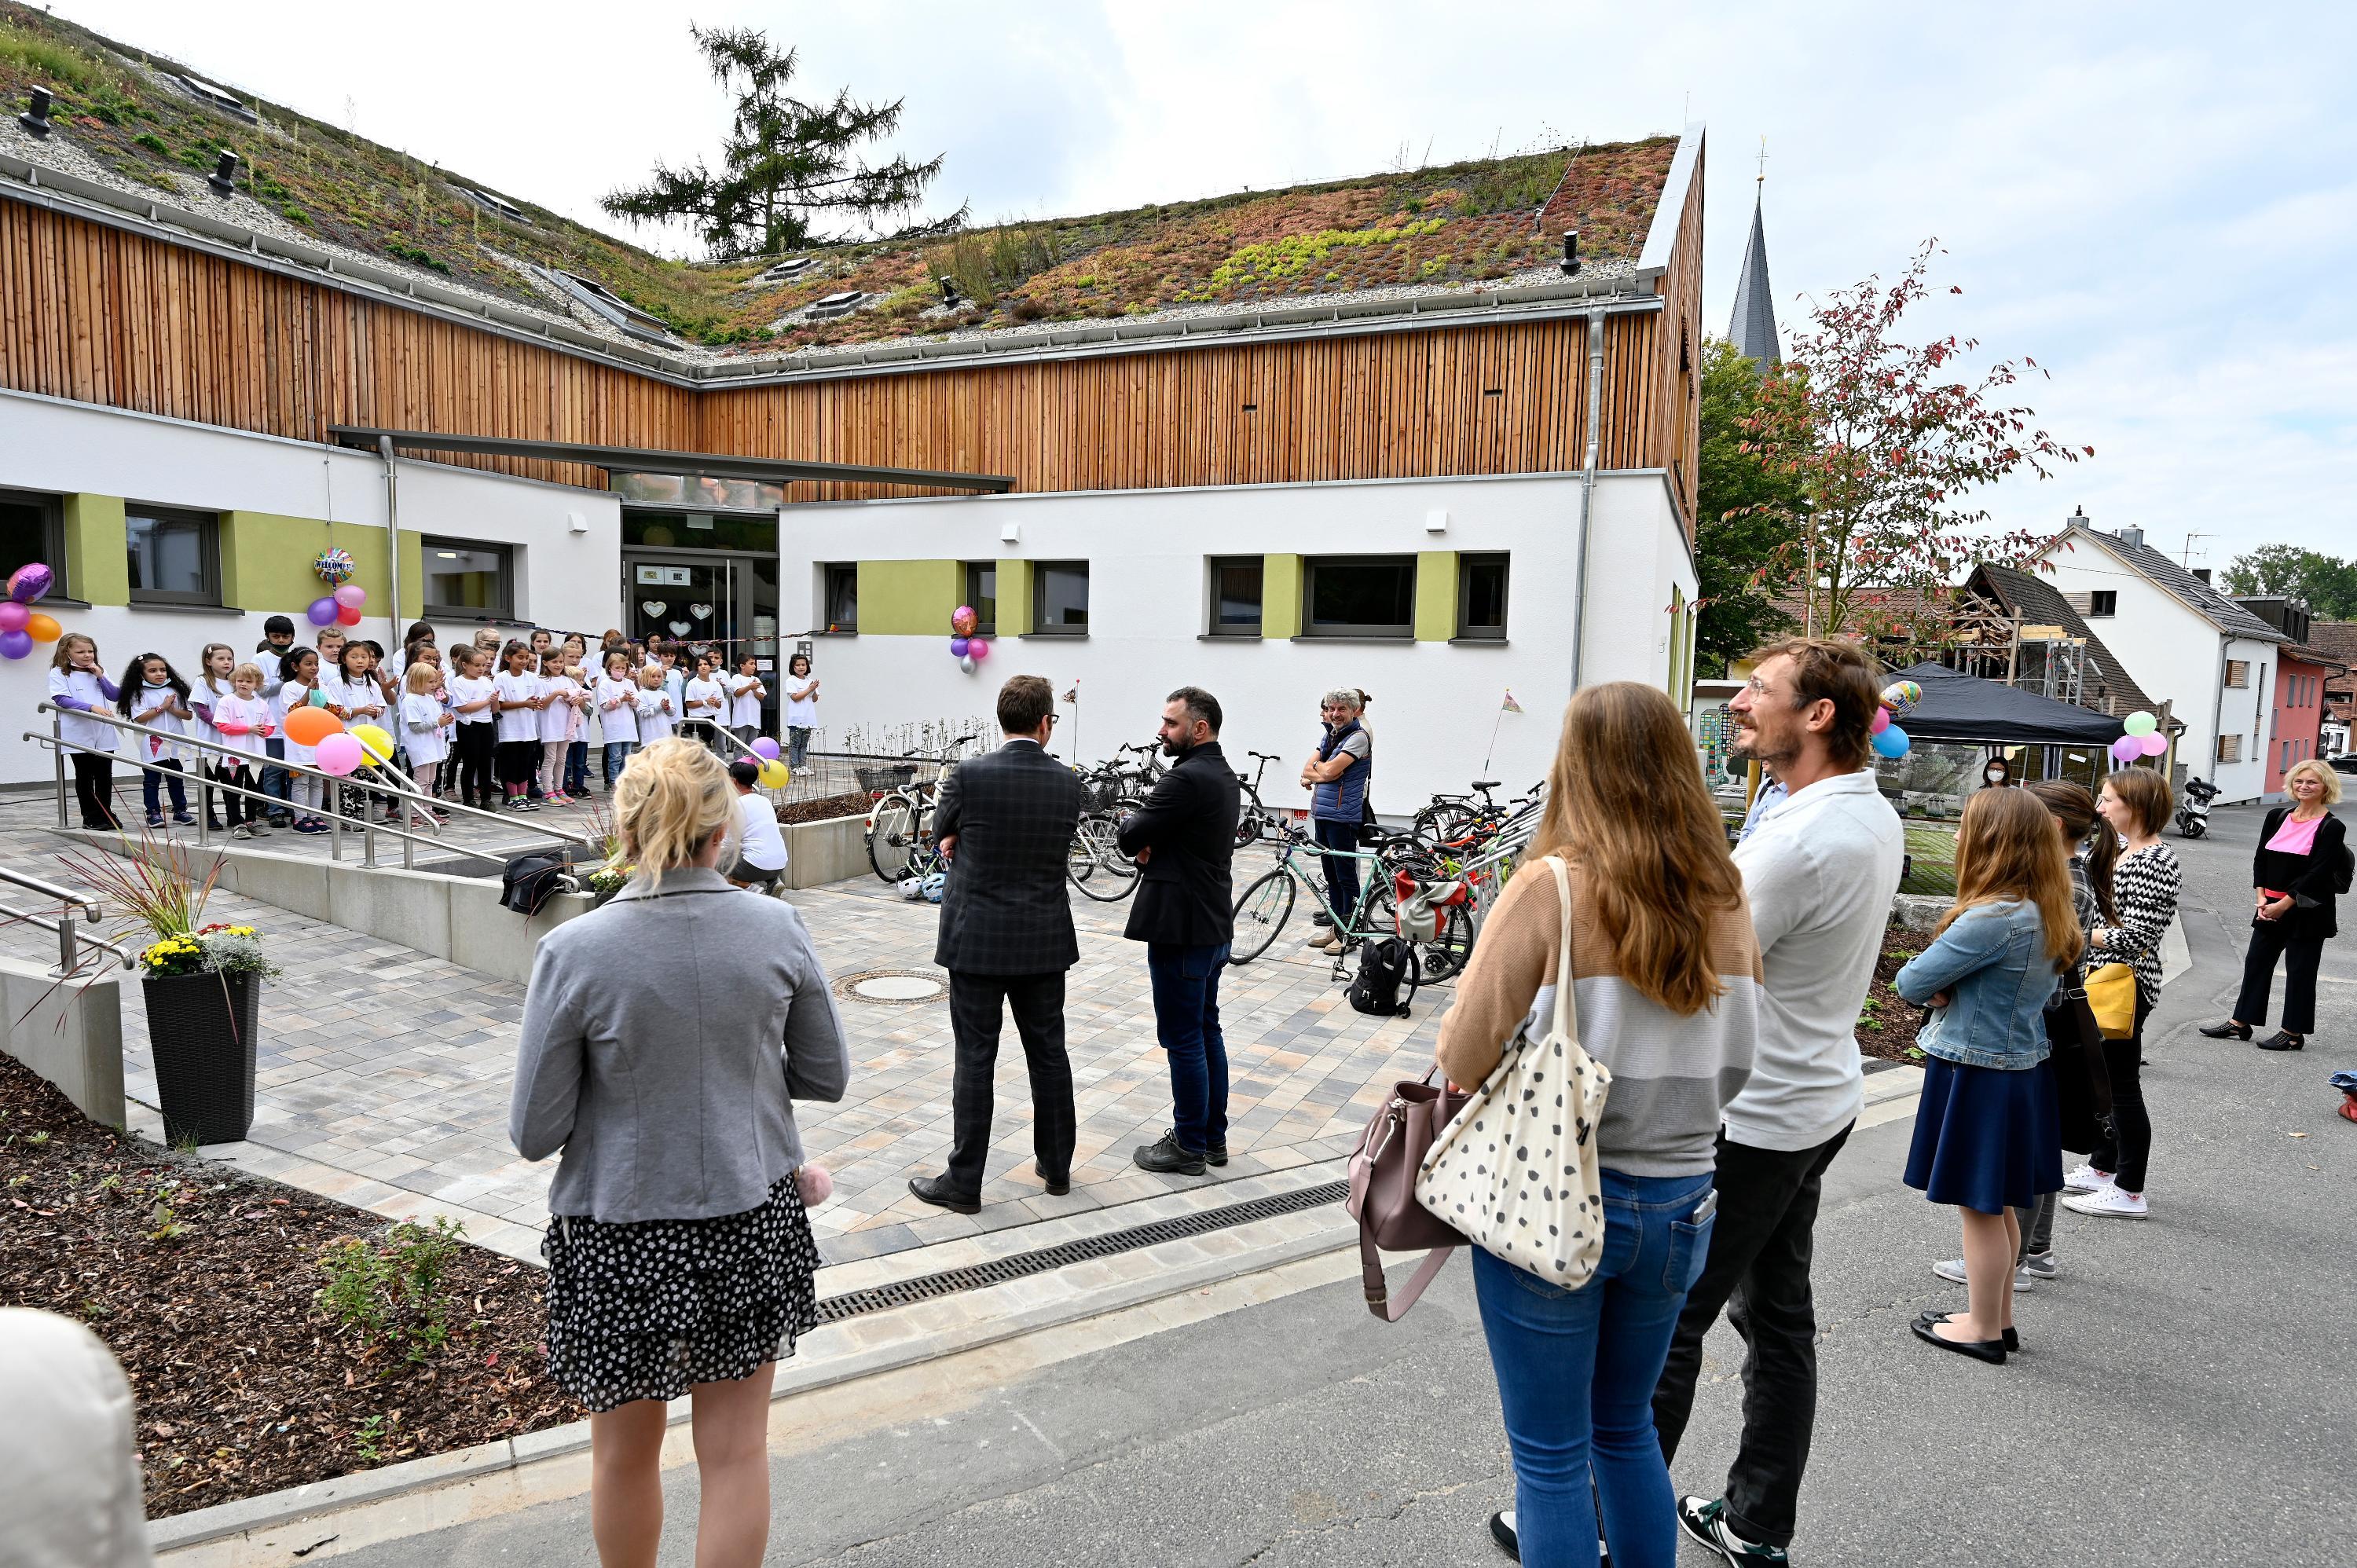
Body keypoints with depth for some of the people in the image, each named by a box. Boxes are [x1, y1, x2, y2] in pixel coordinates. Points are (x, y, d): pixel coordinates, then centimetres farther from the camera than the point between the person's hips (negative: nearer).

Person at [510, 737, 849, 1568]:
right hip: (751, 1222, 1)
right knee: (736, 1451, 16)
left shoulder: (574, 951, -17)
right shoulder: (779, 928, -11)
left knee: (626, 1454, 22)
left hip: (623, 1236, -1)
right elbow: (825, 1075, -1)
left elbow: (536, 1132, -10)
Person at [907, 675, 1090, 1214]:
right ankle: (1056, 1167, 28)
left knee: (975, 1059, 4)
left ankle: (964, 1182, 12)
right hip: (1045, 942, 3)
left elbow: (941, 835, 5)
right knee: (1049, 1053, 15)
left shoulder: (967, 776, -12)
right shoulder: (1070, 785, -4)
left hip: (977, 940, -3)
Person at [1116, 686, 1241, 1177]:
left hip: (1182, 930, -10)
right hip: (1213, 923, 10)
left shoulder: (1187, 778, -20)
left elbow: (1130, 838, -17)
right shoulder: (1223, 775, 12)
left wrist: (1133, 821, 5)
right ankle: (1213, 1137, 26)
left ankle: (1189, 1145, 10)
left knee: (1183, 1039, 0)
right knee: (1207, 1032, 16)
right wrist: (1152, 847, -4)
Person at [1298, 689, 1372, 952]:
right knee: (1331, 873, 13)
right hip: (1321, 813, 8)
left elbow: (1330, 771, -19)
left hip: (1342, 816, -8)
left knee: (1346, 875, -1)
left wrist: (1315, 768, 0)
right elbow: (1307, 770, 9)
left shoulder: (1359, 736, -11)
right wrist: (1314, 777, -11)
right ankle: (1335, 926, 22)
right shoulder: (1328, 736, 15)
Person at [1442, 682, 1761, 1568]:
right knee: (1626, 1428, 26)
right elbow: (1735, 1061, 9)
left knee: (1551, 1454, 12)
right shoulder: (1726, 899, -1)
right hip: (1680, 1200, 5)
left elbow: (1465, 1056, -17)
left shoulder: (1552, 886, -18)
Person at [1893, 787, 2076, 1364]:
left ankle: (1983, 1329, 19)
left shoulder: (1994, 919, -26)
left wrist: (1931, 986, 0)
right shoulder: (2046, 914, 4)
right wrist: (1946, 989, -6)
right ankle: (1999, 1317, 33)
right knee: (1997, 1204, 20)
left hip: (1977, 1075, -9)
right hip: (2020, 1069, 9)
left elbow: (1911, 982, -21)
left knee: (1978, 1205, 6)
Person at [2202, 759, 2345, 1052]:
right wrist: (2261, 898, -5)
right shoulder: (2277, 817, 7)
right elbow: (2260, 860, 6)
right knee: (2256, 962, 10)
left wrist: (2284, 904, -17)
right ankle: (2240, 1023, 18)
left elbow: (2317, 874, -15)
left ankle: (2293, 1033, 15)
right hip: (2270, 907, 6)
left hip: (2306, 912, -6)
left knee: (2299, 970, 4)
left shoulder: (2331, 827, -9)